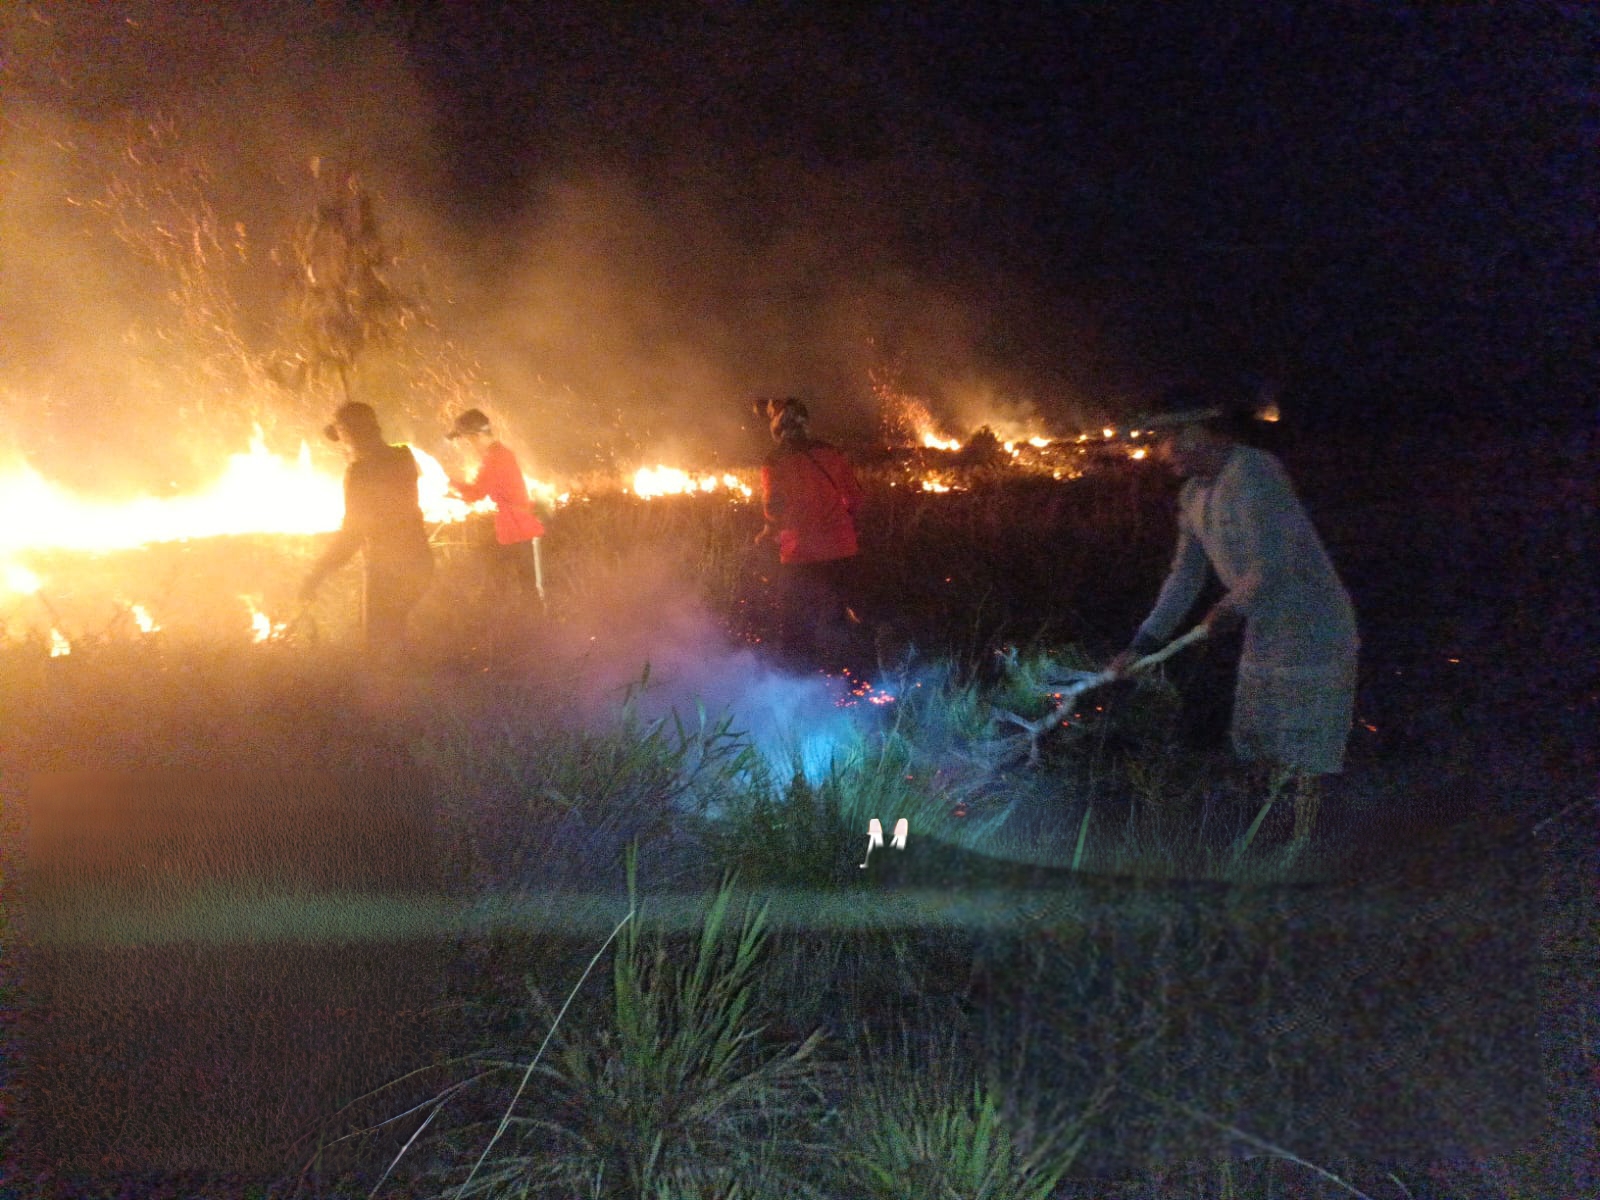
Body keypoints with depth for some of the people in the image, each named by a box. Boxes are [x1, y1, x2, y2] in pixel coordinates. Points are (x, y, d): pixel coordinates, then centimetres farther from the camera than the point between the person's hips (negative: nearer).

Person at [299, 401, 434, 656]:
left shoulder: (360, 470, -17)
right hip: (418, 561, 8)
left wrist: (315, 577, -17)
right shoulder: (401, 458, 5)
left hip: (389, 570, -8)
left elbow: (352, 532, -20)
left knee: (382, 646, 1)